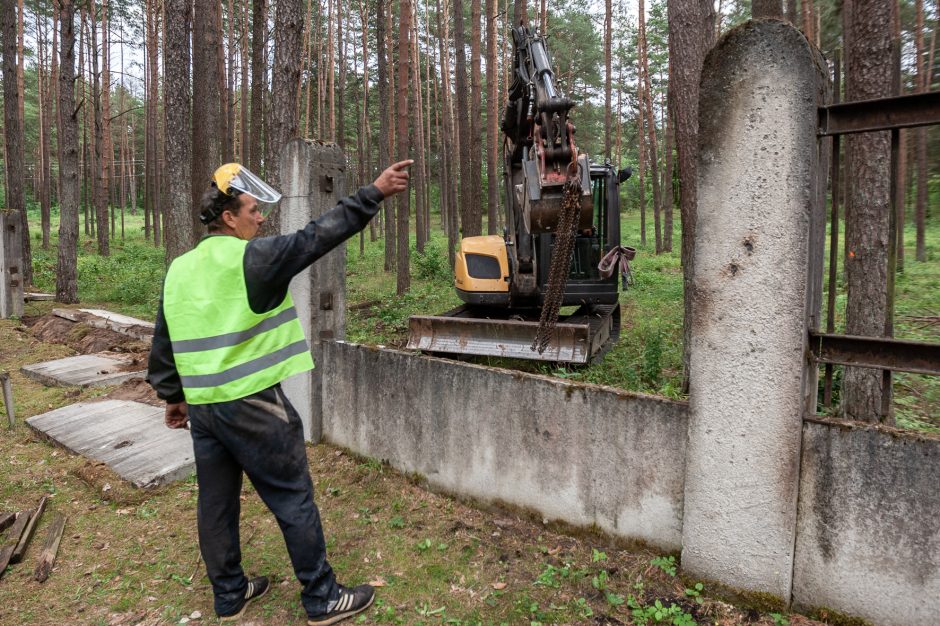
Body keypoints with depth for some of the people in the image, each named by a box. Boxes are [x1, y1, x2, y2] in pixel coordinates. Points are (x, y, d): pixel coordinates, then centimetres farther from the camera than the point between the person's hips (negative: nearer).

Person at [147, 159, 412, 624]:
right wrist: (374, 193, -11)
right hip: (253, 404, -8)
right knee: (293, 500, 4)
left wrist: (172, 396, 25)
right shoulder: (253, 257, -14)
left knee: (216, 503, 17)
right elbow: (318, 236, -15)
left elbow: (163, 344, 14)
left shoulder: (178, 270, 8)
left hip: (201, 406, 8)